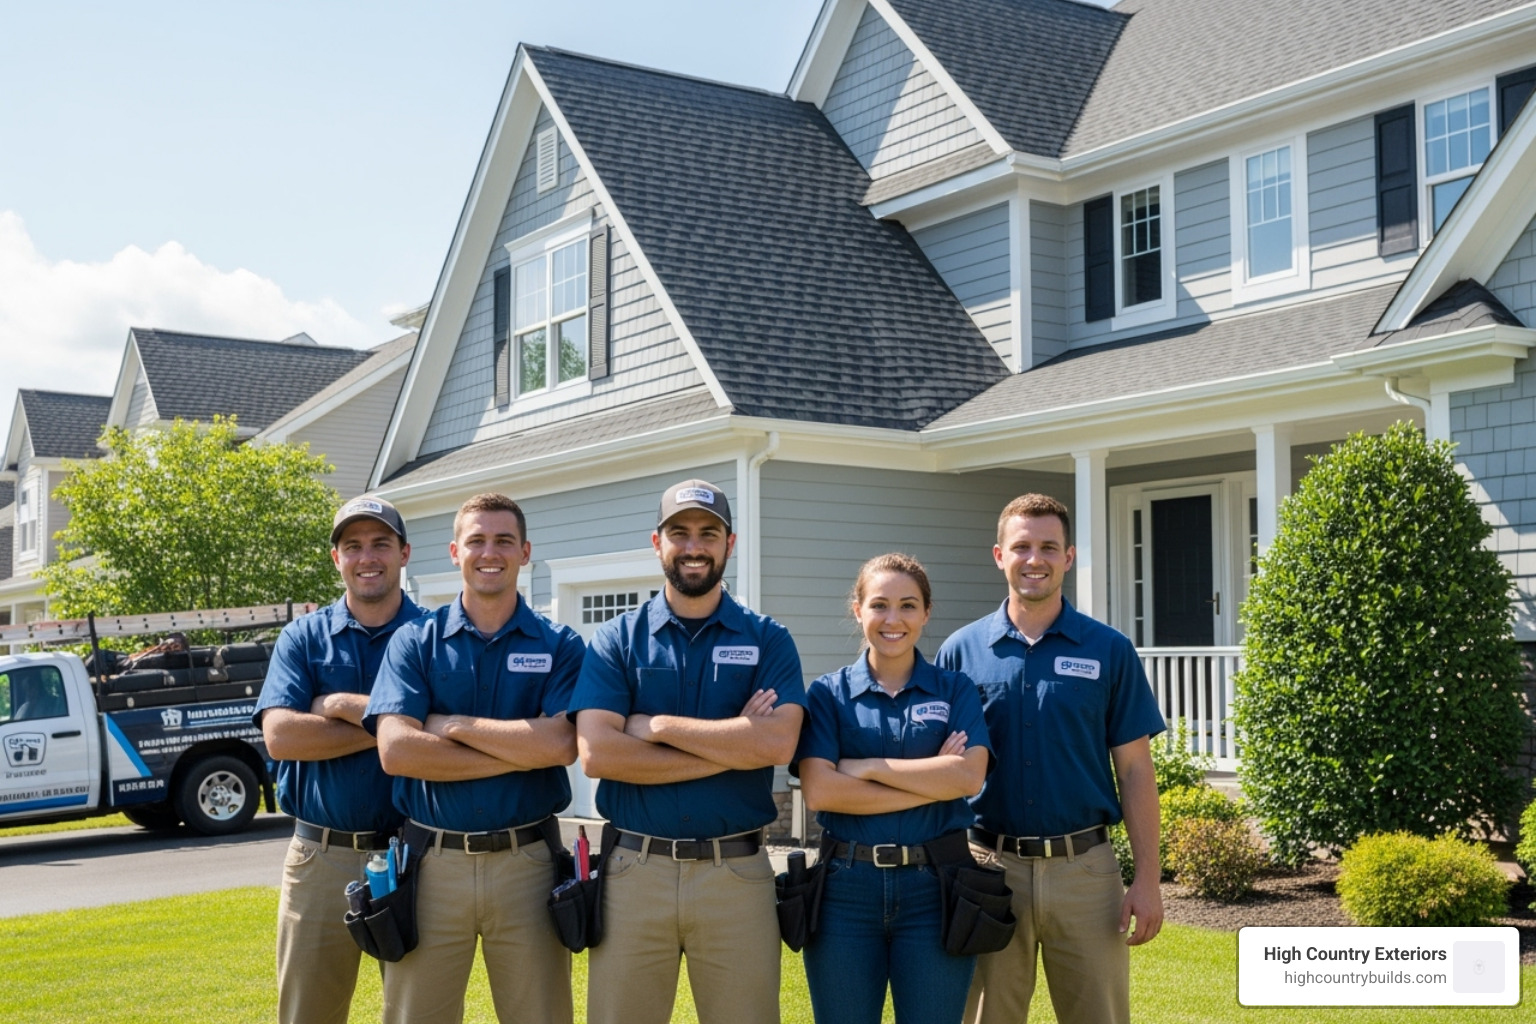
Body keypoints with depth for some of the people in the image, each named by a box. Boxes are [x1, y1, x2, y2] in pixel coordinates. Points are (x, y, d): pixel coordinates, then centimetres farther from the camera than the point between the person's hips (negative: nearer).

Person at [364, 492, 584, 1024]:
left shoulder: (559, 646, 3)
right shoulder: (414, 641, 4)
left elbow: (561, 744, -13)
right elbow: (396, 750, -11)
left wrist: (453, 726, -10)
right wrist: (522, 751, -12)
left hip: (526, 862, 0)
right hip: (433, 863, 0)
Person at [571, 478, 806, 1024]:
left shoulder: (767, 640, 4)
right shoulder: (617, 639, 4)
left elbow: (778, 742, -13)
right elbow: (597, 752, -10)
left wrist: (657, 726, -11)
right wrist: (731, 745, -11)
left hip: (738, 874, 0)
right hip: (634, 872, 0)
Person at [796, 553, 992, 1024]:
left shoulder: (956, 691, 7)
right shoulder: (828, 694, 5)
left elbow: (969, 776, -11)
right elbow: (818, 790, -11)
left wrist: (865, 767, -11)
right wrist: (931, 781, -11)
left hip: (934, 890, 0)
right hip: (845, 889, 0)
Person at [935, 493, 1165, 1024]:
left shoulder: (1109, 651, 2)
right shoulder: (960, 651, 3)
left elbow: (1134, 770, 2)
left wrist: (1147, 879, -4)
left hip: (1085, 867, 0)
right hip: (988, 868, 1)